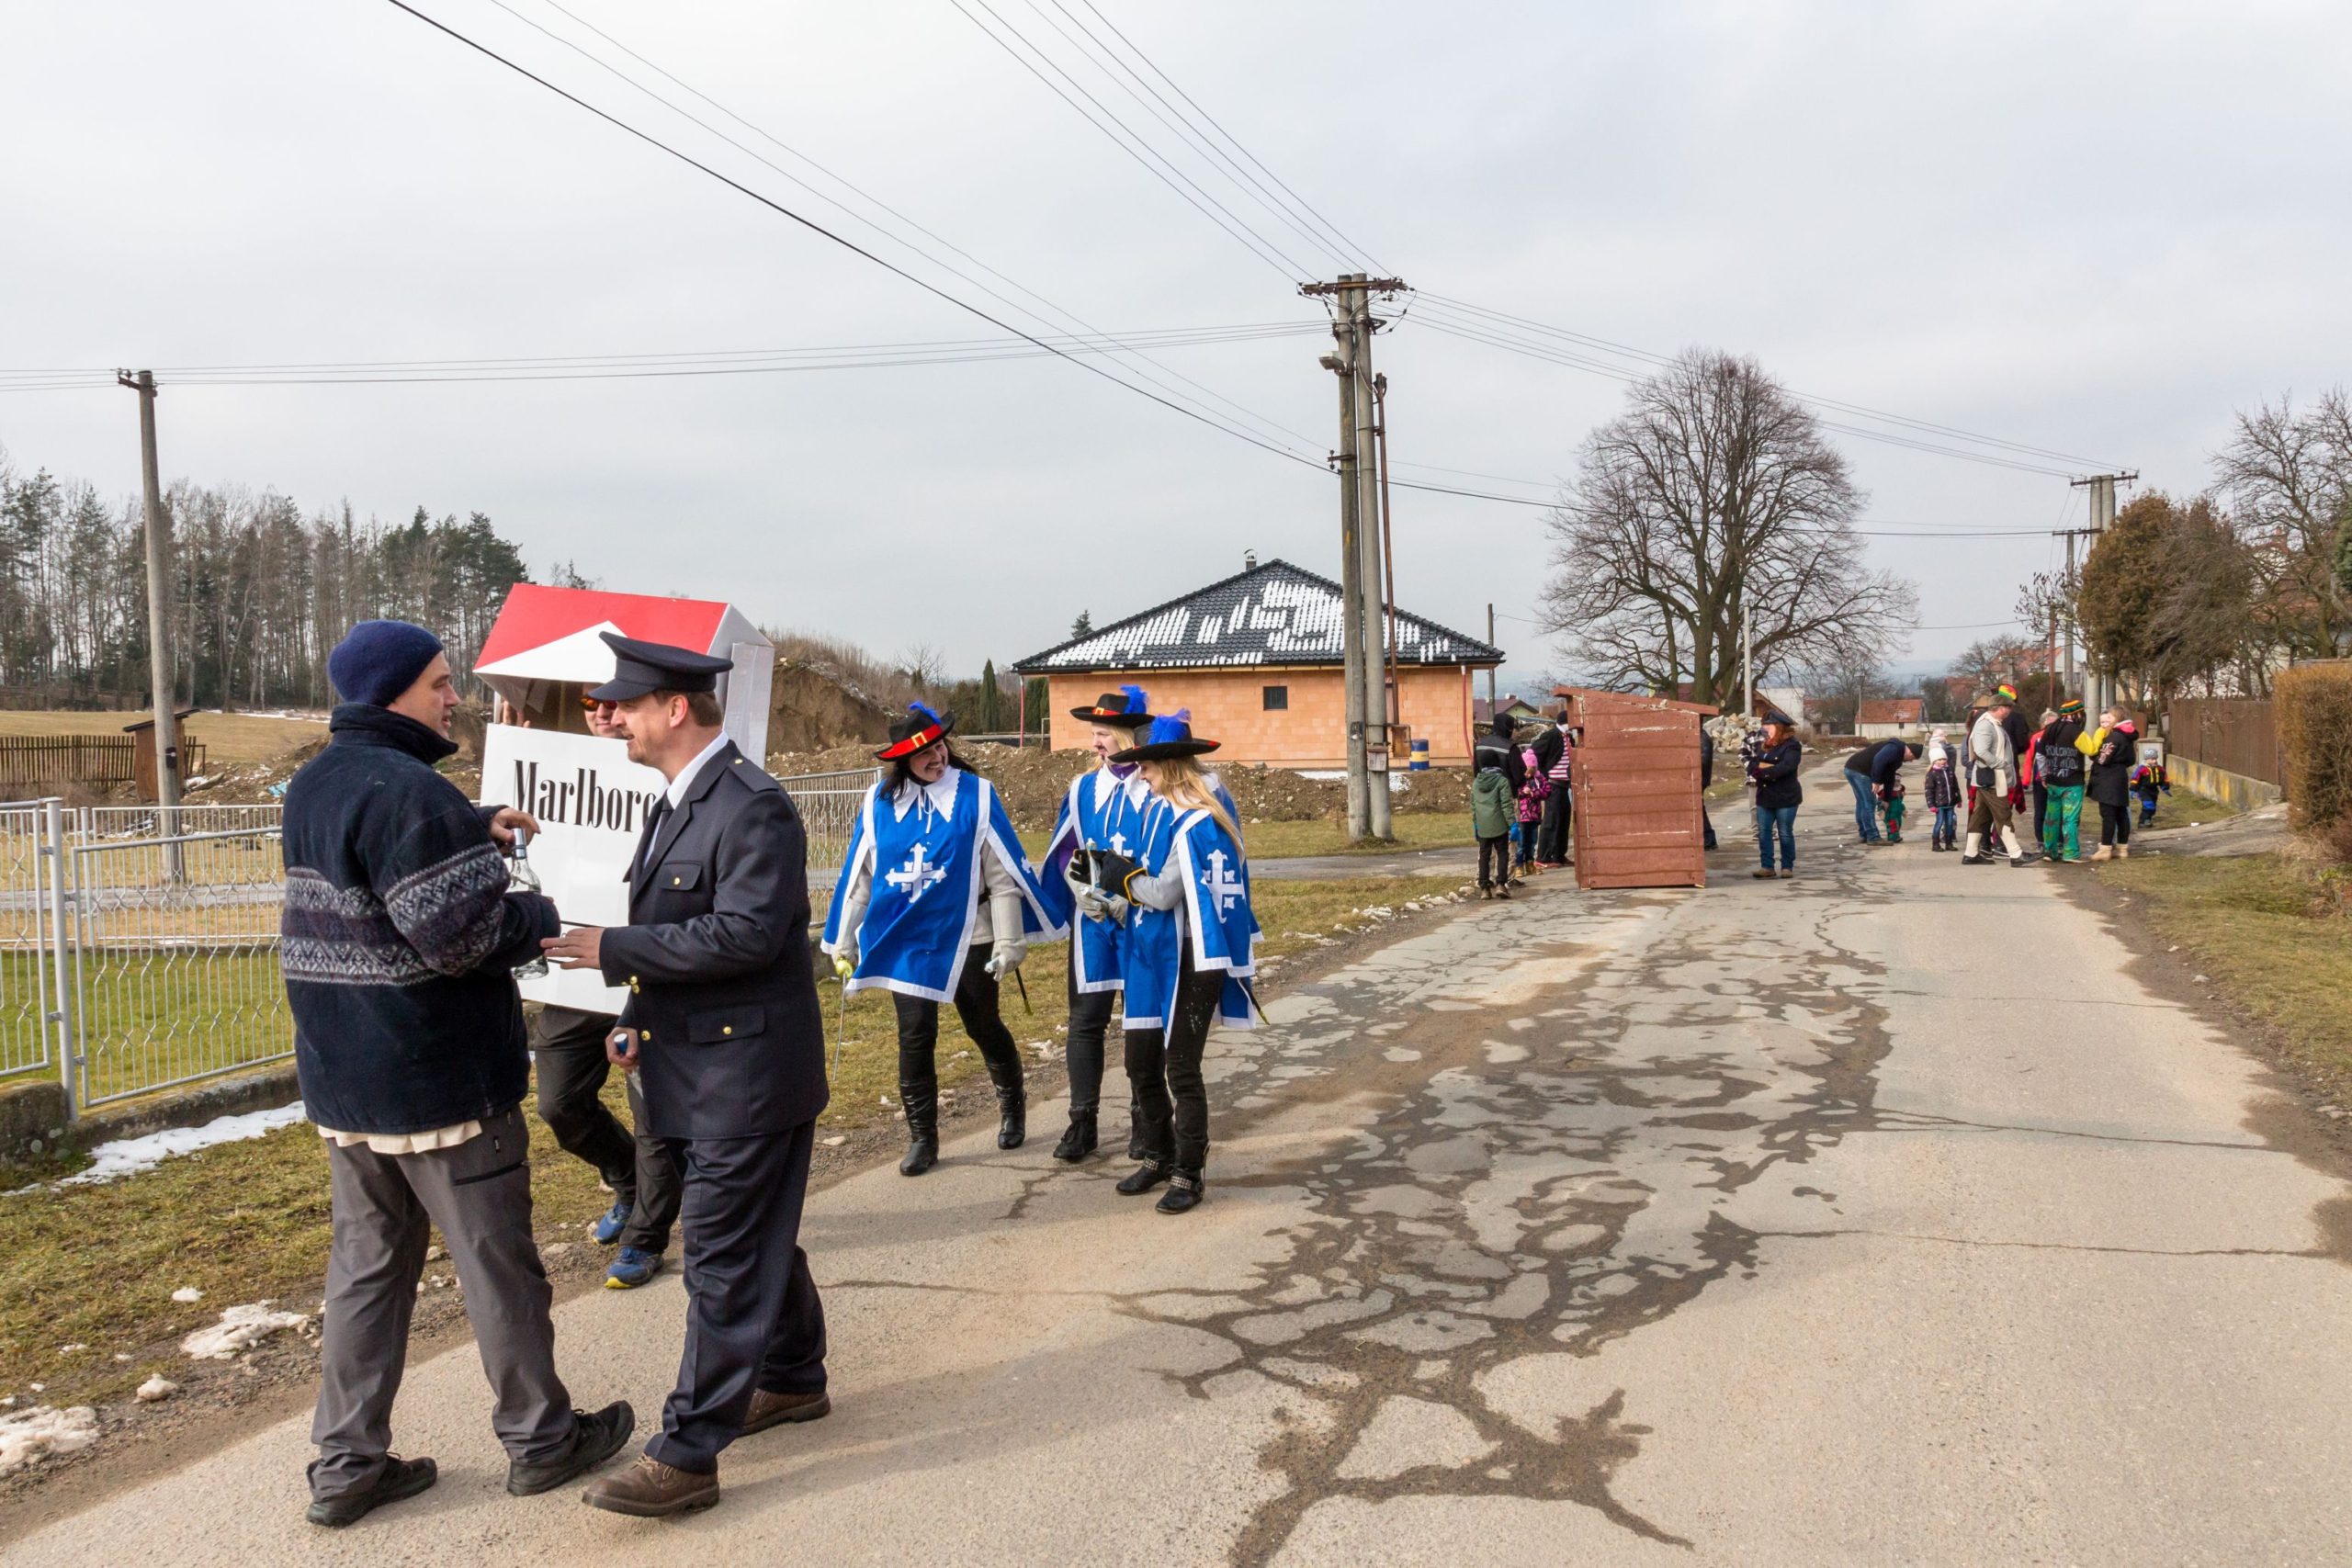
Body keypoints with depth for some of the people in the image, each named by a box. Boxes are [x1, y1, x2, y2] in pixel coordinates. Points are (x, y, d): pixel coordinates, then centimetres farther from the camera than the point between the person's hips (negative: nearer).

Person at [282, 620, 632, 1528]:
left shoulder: (314, 786, 9)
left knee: (366, 1266, 15)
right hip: (440, 1081, -8)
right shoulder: (407, 790, -22)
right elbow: (461, 935, -25)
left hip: (342, 1083, 9)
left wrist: (475, 828, 14)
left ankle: (348, 1462, 21)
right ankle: (540, 1438, 21)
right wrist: (540, 914, -7)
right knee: (497, 1265, 6)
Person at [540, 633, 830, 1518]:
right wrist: (639, 1019, 8)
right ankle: (793, 1378, 39)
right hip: (698, 1071, 10)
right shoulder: (678, 800, 13)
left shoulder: (753, 807, -19)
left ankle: (687, 1455, 5)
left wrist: (613, 949, -21)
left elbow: (744, 933, -26)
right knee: (755, 1237, 22)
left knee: (724, 1260, -2)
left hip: (748, 1073, -10)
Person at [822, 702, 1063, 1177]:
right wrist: (843, 942, 7)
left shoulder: (976, 795, -7)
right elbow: (857, 875, 6)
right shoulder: (879, 801, 0)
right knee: (915, 1036, 1)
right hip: (904, 941, 2)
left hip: (966, 938, -1)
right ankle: (922, 1137, 14)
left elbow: (1004, 874, -6)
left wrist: (1009, 941, -8)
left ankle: (1012, 1103, 39)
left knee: (985, 1027, 13)